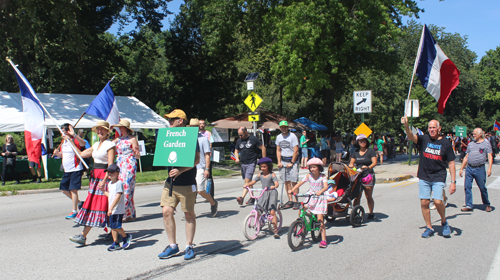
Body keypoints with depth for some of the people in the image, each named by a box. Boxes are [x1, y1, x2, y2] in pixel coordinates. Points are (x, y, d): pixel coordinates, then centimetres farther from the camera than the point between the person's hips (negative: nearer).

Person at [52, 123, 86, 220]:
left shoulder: (74, 140, -13)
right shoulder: (63, 141, 13)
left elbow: (83, 143, -36)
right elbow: (62, 154, 24)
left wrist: (74, 135, -48)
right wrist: (57, 153, 1)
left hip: (76, 170, -9)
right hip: (66, 170, 9)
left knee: (73, 189, -10)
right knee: (63, 189, 13)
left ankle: (74, 211, -4)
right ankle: (78, 202, 31)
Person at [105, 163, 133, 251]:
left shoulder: (119, 183, -15)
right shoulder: (109, 183, 13)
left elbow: (118, 197, -21)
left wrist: (111, 208, -25)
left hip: (118, 210, -9)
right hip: (111, 210, 9)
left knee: (116, 226, -8)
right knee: (112, 227, 9)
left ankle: (126, 237, 15)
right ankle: (116, 243, 17)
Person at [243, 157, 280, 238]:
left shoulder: (272, 175, -8)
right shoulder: (260, 175, 7)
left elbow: (277, 184, -21)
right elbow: (253, 182, 3)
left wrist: (273, 187, -42)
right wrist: (247, 185, -16)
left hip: (272, 193, -5)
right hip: (264, 194, 5)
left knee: (272, 212, -12)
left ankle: (275, 231, -7)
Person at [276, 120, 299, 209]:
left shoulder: (292, 136, -9)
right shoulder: (279, 137, 8)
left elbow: (296, 151, -11)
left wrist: (291, 163, -12)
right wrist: (279, 162, 4)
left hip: (292, 160, -5)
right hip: (283, 161, 5)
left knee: (293, 182, -7)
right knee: (286, 182, 4)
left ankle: (296, 201, -1)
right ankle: (290, 200, 10)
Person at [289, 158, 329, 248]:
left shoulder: (323, 176, -11)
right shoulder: (308, 176, -2)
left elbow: (326, 186, -26)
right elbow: (300, 183, -5)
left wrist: (320, 191, -46)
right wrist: (292, 190, -18)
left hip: (319, 198, -3)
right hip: (310, 196, 4)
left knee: (320, 219, -8)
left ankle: (323, 240, 0)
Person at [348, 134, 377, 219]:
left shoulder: (370, 151, 1)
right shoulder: (355, 152, 13)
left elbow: (374, 162, -10)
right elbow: (351, 163, 13)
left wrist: (368, 167, -28)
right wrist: (349, 168, -8)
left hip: (368, 176, -3)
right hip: (357, 176, 3)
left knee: (368, 196, 2)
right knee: (357, 196, -2)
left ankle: (371, 213, 16)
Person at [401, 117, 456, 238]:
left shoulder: (445, 143, 0)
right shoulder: (424, 139, 2)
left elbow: (451, 163, 1)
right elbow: (411, 136, -17)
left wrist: (453, 181, -3)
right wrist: (406, 125, -37)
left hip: (439, 177, -2)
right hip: (424, 177, 2)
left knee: (437, 201, -16)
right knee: (424, 202, 1)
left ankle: (444, 221, 13)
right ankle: (429, 228, 18)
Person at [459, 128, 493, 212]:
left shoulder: (486, 143, 4)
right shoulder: (470, 144, 15)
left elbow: (490, 157, -3)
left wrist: (489, 169, -14)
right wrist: (461, 169, 14)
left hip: (480, 169, -4)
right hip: (469, 168, 4)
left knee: (482, 188, 4)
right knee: (467, 187, -1)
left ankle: (487, 205, 23)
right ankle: (469, 206, 7)